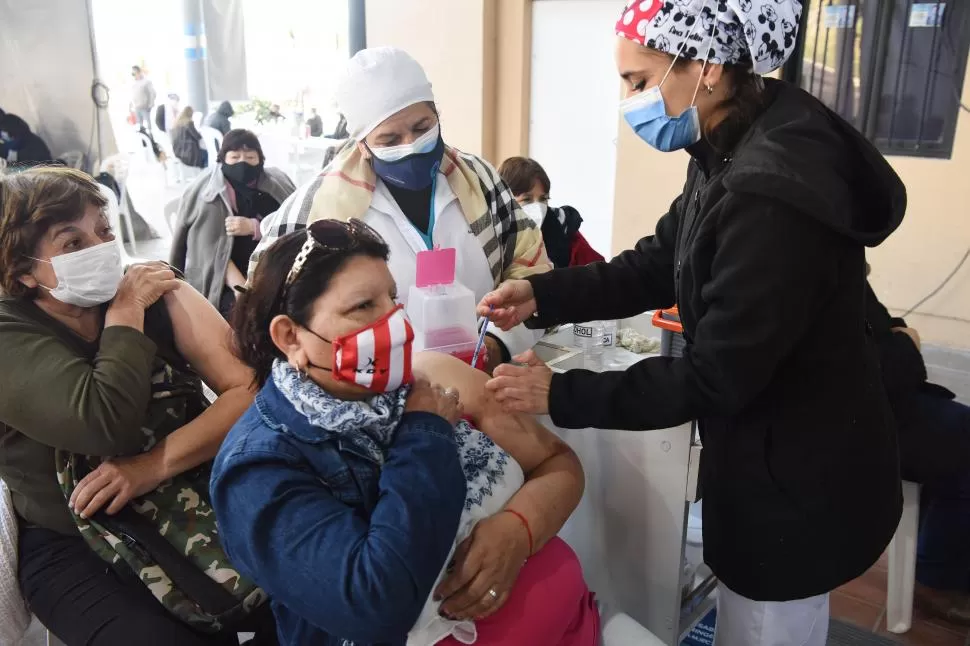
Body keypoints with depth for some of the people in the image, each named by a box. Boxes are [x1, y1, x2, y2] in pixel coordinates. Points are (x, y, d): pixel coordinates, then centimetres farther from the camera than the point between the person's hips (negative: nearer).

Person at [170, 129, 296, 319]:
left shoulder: (277, 184, 7)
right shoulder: (206, 189, -1)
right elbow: (212, 248, -8)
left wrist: (253, 227, -16)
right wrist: (240, 287, -21)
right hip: (225, 287, -2)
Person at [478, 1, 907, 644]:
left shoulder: (776, 190, -32)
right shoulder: (734, 154, 0)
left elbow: (716, 377, -28)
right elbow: (658, 264, 5)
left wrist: (561, 395, -22)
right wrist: (543, 294, -7)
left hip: (800, 479, -9)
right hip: (773, 456, 9)